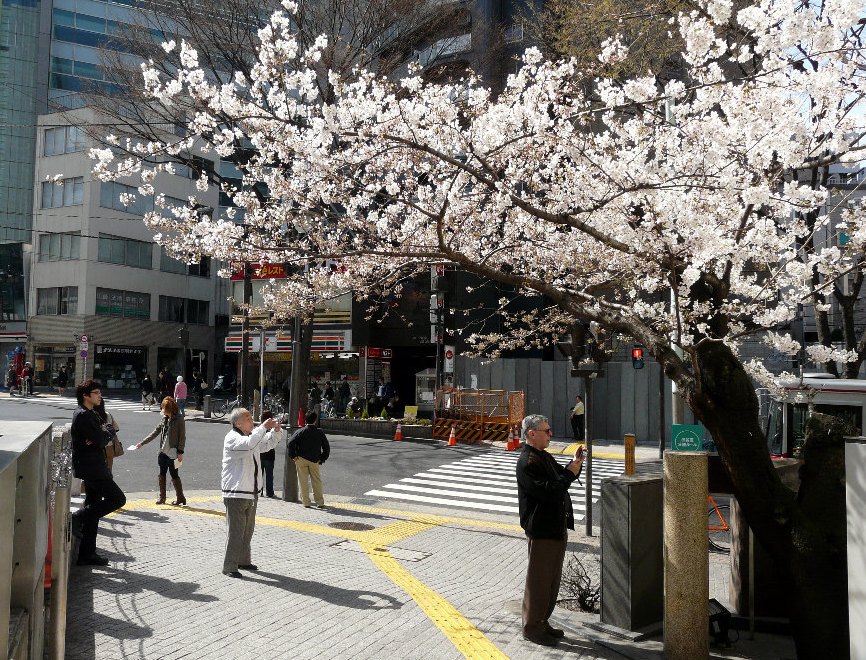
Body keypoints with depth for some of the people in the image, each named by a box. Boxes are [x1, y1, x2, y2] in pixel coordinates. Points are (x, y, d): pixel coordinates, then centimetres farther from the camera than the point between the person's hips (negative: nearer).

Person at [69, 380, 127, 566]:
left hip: (93, 467, 10)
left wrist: (99, 438, -9)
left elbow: (106, 437, 11)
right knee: (117, 498, -13)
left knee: (93, 508, 11)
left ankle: (87, 554, 15)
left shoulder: (92, 414, 18)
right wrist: (104, 436, 0)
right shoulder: (82, 415, -13)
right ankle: (78, 518, -5)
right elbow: (101, 439, -20)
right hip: (90, 467, -10)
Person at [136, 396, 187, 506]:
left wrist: (180, 452, -17)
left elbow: (182, 436, -13)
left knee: (174, 475, -1)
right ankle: (162, 497, 24)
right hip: (163, 452, 7)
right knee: (162, 474, 12)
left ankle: (180, 498, 9)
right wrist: (142, 443, 13)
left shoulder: (179, 419, -12)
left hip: (173, 453, -7)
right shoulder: (164, 419, 8)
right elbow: (155, 432, 14)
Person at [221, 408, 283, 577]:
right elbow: (249, 444, -34)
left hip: (251, 493, 9)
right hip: (236, 494, -9)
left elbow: (269, 443, 21)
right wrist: (264, 427, -27)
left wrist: (276, 430, 1)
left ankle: (244, 560, 31)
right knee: (236, 531, -7)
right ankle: (229, 567, 0)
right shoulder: (232, 438, -14)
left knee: (248, 530, 18)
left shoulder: (252, 435, 12)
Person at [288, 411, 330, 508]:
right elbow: (327, 448, 2)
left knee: (304, 481, 6)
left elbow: (291, 443, -15)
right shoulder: (320, 433, 0)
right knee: (317, 481, 11)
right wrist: (322, 459, 10)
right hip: (315, 460, 1)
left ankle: (306, 502, 7)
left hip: (301, 459, -1)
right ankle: (320, 502, 13)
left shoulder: (300, 432, -5)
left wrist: (293, 456, -5)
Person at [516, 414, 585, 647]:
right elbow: (548, 492, -27)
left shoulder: (545, 457, 12)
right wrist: (570, 472, -20)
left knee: (553, 579, 18)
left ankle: (542, 622, 31)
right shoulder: (527, 463, -20)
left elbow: (561, 478, 22)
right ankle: (532, 628, 15)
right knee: (539, 581, 2)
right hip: (541, 531, -10)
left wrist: (574, 464, 3)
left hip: (557, 527, 10)